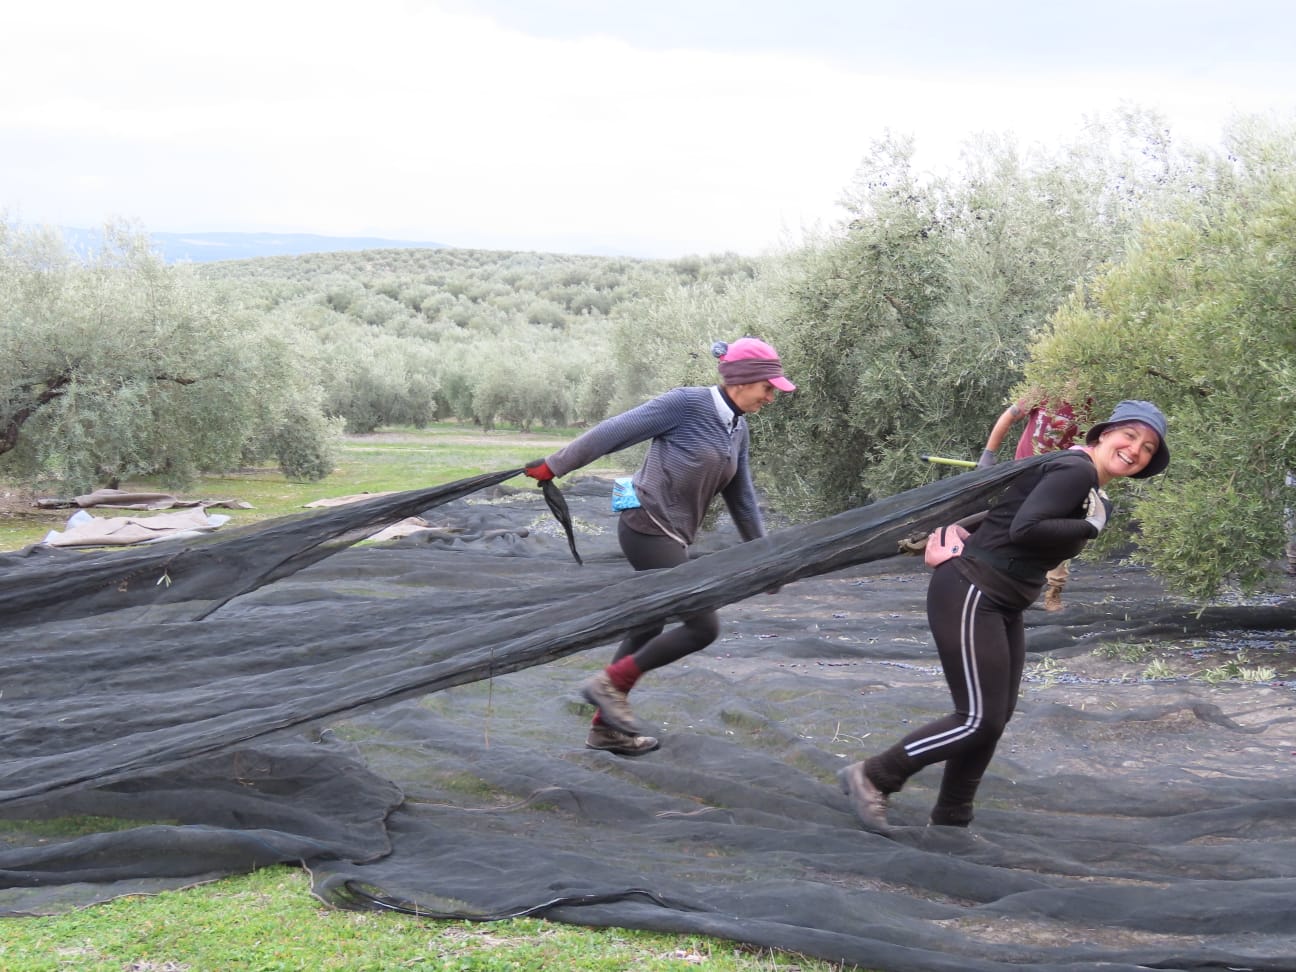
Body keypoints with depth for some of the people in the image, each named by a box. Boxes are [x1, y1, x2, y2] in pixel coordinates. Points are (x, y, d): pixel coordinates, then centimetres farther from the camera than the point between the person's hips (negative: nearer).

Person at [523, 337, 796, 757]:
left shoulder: (737, 429, 9)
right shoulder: (686, 404, -15)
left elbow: (741, 498, 17)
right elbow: (615, 431, -14)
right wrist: (554, 467, -11)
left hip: (671, 538, 9)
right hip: (648, 529, -9)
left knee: (648, 630, 13)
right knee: (704, 625, -11)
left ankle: (606, 727, 23)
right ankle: (611, 683, -1)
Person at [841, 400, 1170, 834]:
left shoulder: (1092, 492, 16)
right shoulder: (1075, 471, -15)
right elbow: (1025, 529, -27)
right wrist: (1090, 526, -18)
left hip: (1003, 608, 10)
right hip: (969, 596, -10)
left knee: (996, 717, 13)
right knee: (980, 718, -9)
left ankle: (950, 820, 25)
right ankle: (870, 777, 3)